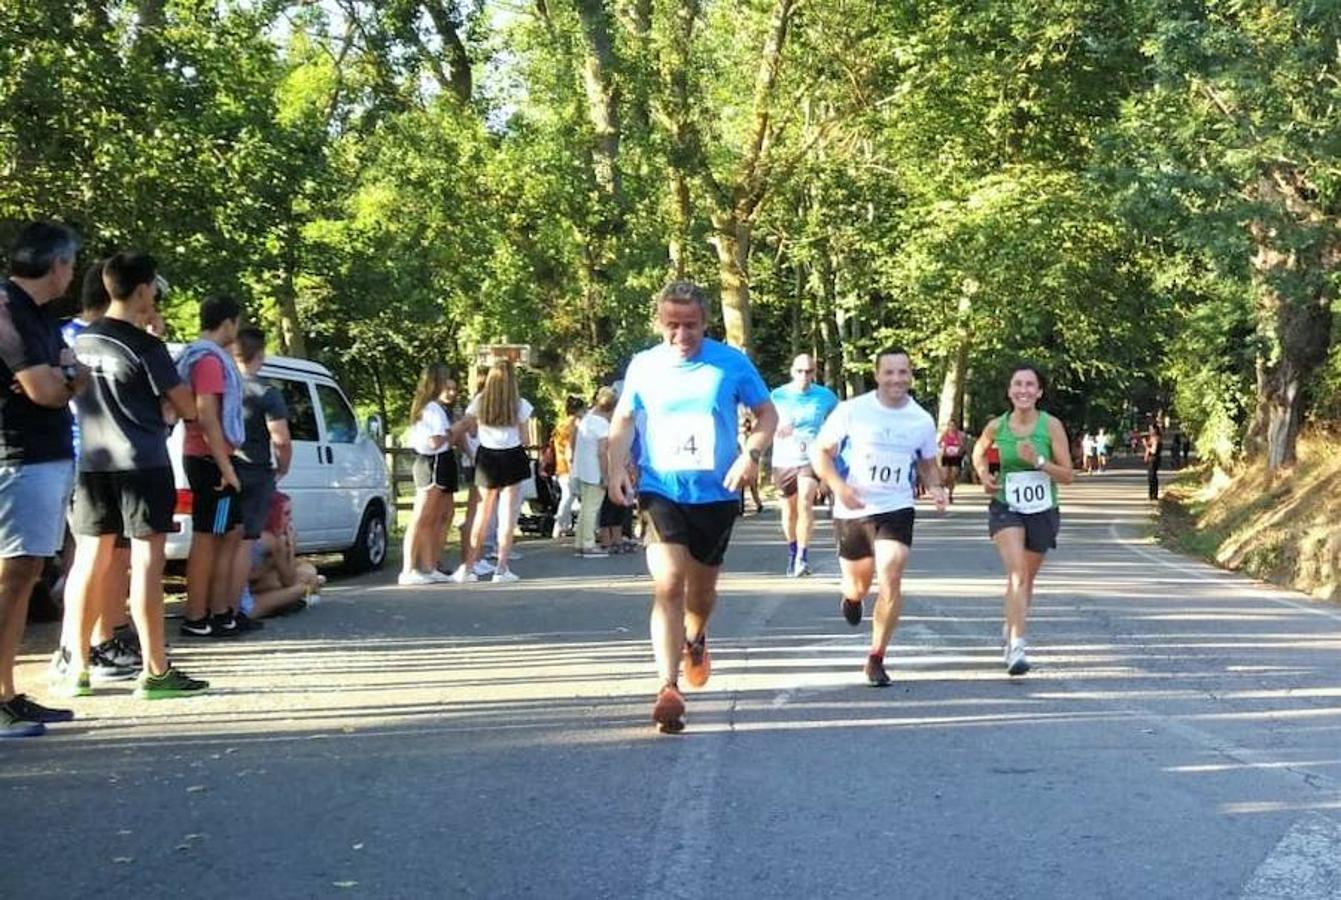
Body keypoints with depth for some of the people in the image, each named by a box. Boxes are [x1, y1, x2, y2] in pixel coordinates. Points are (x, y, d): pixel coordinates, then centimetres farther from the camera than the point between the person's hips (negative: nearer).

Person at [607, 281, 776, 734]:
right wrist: (616, 467, -4)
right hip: (660, 490, -1)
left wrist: (752, 454, -15)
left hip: (716, 493, 1)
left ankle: (695, 640, 51)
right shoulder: (644, 365, 0)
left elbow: (767, 413, 3)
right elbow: (623, 419, 11)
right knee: (668, 585, -18)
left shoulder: (731, 363, -4)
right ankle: (669, 687, -20)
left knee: (702, 586, 17)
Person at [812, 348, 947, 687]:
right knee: (860, 585, 13)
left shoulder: (922, 420, 2)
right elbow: (821, 452, -2)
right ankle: (851, 596, 53)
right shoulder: (852, 410, -7)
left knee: (890, 580, -17)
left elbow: (928, 464, 17)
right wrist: (839, 486, -19)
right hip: (852, 510, 0)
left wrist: (935, 488, -4)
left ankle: (876, 659, -4)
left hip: (896, 509, 1)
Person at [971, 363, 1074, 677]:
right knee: (1017, 572, -22)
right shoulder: (996, 426, -4)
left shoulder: (1051, 425, -8)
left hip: (1042, 510, 1)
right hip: (1006, 507, -1)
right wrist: (983, 474, -1)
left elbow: (1068, 475, -8)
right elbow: (978, 453, 19)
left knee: (1027, 577, 16)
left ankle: (1011, 628, 43)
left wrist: (1038, 461, -23)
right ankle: (1016, 646, -26)